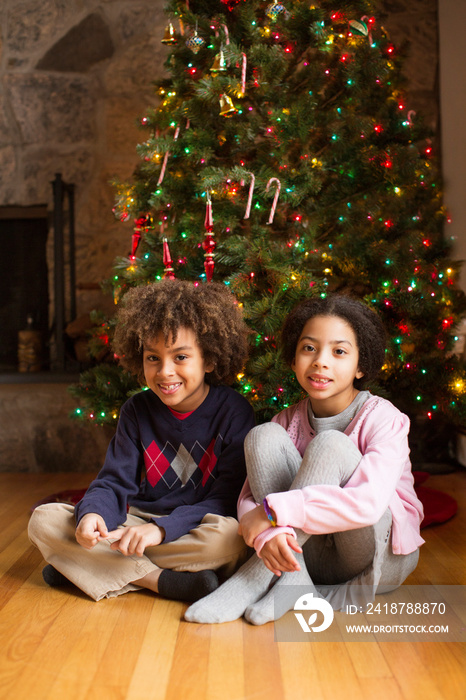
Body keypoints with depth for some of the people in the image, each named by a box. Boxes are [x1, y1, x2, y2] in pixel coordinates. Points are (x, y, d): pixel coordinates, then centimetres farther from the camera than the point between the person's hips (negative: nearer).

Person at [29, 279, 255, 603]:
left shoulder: (234, 411, -10)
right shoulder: (137, 411, 3)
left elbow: (228, 497, -15)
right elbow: (115, 482, 1)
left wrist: (162, 529, -27)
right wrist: (92, 513, -23)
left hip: (194, 531, -4)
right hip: (138, 524, 4)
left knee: (230, 535, -38)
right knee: (43, 519, -13)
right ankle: (162, 580, -22)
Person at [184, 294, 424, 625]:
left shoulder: (382, 418, -13)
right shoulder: (290, 421, 1)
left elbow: (368, 503, -31)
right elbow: (250, 496, -8)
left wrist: (272, 510, -30)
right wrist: (268, 533, -32)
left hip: (382, 557, -4)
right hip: (315, 556, 4)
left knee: (329, 444, -29)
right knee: (263, 435, -15)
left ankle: (255, 578, -24)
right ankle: (292, 581, -20)